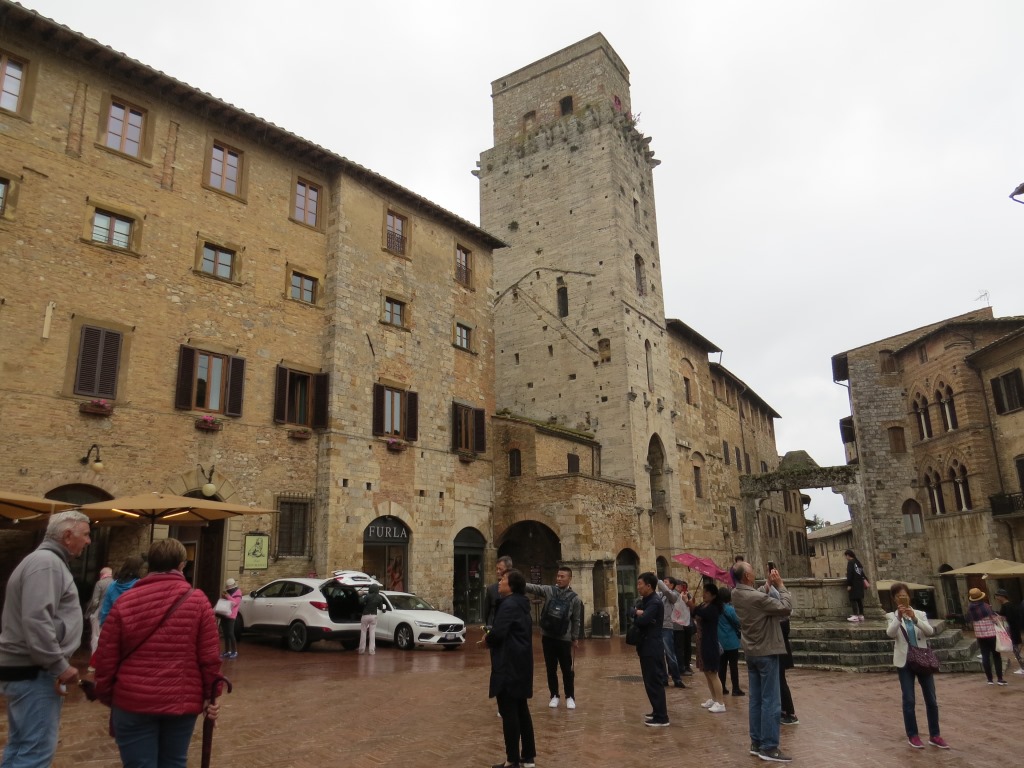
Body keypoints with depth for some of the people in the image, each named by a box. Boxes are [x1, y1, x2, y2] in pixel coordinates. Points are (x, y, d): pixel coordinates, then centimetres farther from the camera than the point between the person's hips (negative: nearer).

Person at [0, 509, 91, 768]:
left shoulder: (47, 560, 17)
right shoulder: (46, 562, -17)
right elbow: (36, 621, -26)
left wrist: (56, 664, 22)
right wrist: (59, 666, -20)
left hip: (26, 668, 11)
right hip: (34, 672, -11)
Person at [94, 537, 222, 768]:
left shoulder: (125, 602, -2)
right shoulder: (198, 601, -5)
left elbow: (106, 658, 1)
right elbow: (210, 657, -6)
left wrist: (106, 696, 15)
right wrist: (210, 694, 5)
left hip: (133, 702, 0)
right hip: (182, 701, 1)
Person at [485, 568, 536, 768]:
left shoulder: (509, 604, -17)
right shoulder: (521, 604, 13)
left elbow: (498, 632, -26)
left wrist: (487, 639, -5)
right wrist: (491, 637, 7)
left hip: (509, 665, -10)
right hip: (520, 663, 10)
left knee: (508, 711, -1)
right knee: (521, 709, 15)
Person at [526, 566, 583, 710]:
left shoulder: (575, 598, -3)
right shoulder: (548, 590, -1)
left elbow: (576, 620, 3)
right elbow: (533, 587, -15)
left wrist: (575, 639, 5)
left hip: (564, 638, -1)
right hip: (547, 636, 1)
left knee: (567, 669, 7)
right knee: (551, 668, 11)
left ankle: (570, 697, 23)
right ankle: (554, 696, 26)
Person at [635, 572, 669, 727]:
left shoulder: (655, 602, -18)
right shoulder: (645, 600, 14)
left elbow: (641, 620, -27)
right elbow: (632, 611, 8)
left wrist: (637, 614, -6)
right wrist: (638, 612, -13)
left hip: (652, 647, -10)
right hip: (647, 647, 10)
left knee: (654, 682, -6)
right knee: (650, 681, 17)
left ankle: (661, 717, 0)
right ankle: (658, 711, 27)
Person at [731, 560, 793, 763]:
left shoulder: (737, 595, 1)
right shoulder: (756, 597, -25)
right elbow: (786, 608, -20)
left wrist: (770, 584, 2)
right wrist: (780, 584, -13)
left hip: (751, 652, 8)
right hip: (766, 651, -8)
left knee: (755, 699, 13)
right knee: (770, 701, -1)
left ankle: (756, 743, 20)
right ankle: (769, 748, 3)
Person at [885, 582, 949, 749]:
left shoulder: (920, 614, 6)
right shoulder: (891, 616, 0)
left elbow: (930, 631, -11)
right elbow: (890, 633, -18)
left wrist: (914, 618, -27)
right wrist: (899, 617, -32)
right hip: (904, 662, -2)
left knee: (931, 699, 7)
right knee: (909, 701, 2)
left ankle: (934, 735, 20)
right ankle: (913, 736, 14)